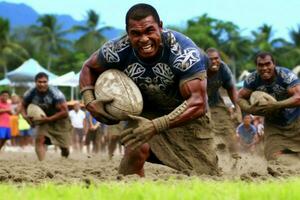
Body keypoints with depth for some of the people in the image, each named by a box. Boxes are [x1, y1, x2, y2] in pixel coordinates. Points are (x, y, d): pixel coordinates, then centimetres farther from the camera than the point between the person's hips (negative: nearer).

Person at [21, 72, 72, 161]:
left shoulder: (55, 93, -29)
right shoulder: (30, 93, -17)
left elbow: (64, 112, -28)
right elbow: (23, 105, 3)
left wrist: (48, 119, -33)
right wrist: (25, 116, -18)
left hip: (59, 120, -2)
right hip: (43, 120, 2)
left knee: (64, 147, 4)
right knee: (39, 139, -23)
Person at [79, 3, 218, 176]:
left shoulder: (183, 51, -35)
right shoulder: (118, 51, -25)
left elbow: (198, 103, -40)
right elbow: (89, 68, -3)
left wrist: (156, 126, -51)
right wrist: (89, 101, -23)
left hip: (187, 111, -1)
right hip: (145, 108, 1)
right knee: (137, 149, -29)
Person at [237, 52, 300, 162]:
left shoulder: (286, 75, -26)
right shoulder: (252, 79, -14)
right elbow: (240, 98, -2)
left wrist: (276, 105, -43)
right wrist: (249, 108, -24)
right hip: (273, 124, 3)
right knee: (274, 156, -6)